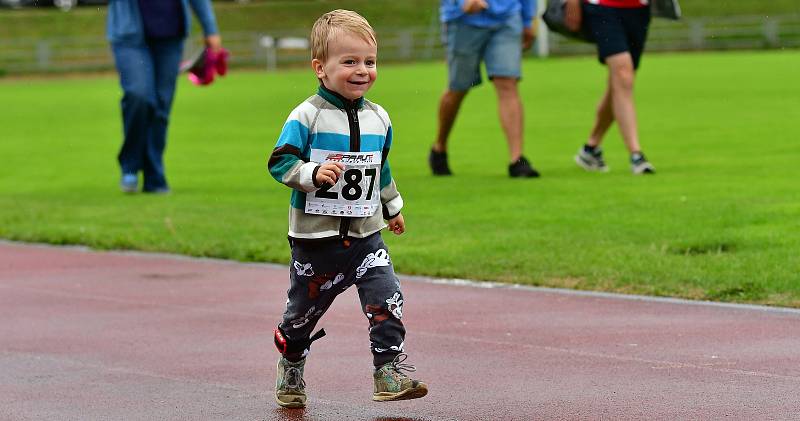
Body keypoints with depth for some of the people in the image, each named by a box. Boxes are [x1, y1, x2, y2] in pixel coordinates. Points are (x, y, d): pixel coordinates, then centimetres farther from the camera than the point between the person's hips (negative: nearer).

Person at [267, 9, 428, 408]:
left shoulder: (378, 118, 5)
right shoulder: (307, 117, -13)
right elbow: (280, 161, -16)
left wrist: (392, 207, 29)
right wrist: (313, 173, -31)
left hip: (366, 233, 4)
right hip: (316, 236, -4)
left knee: (386, 299, -15)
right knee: (303, 309, 11)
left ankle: (390, 371, -13)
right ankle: (290, 371, 34)